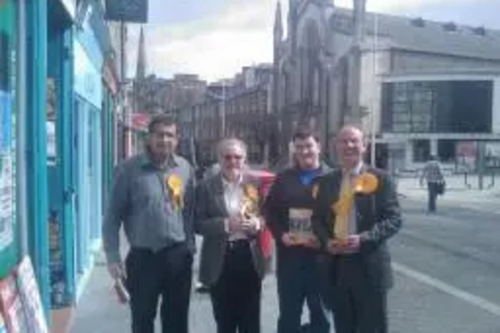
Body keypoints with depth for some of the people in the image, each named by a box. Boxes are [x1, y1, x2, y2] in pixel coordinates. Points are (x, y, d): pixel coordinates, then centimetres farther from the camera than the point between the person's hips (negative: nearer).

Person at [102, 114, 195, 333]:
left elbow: (190, 211, 9)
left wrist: (190, 246, 5)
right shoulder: (129, 169, -8)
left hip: (178, 256, 3)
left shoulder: (185, 168, 2)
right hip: (143, 257, -3)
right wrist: (113, 257, -11)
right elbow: (113, 216, -6)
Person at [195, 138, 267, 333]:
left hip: (249, 258, 2)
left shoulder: (255, 184, 6)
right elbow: (198, 223, -5)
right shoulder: (206, 187, -1)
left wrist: (256, 223, -14)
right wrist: (226, 224, -18)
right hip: (220, 260, -1)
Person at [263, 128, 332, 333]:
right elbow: (270, 210, 10)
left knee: (320, 314, 11)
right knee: (288, 314, 11)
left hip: (320, 255, -2)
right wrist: (281, 234, -6)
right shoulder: (283, 179, 9)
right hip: (289, 256, 2)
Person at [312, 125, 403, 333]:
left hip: (370, 266, -4)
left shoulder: (380, 179, -2)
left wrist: (364, 239, -21)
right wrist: (326, 241, -8)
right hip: (337, 266, 4)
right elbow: (317, 218, 13)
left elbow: (394, 219, -8)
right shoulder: (326, 182, 11)